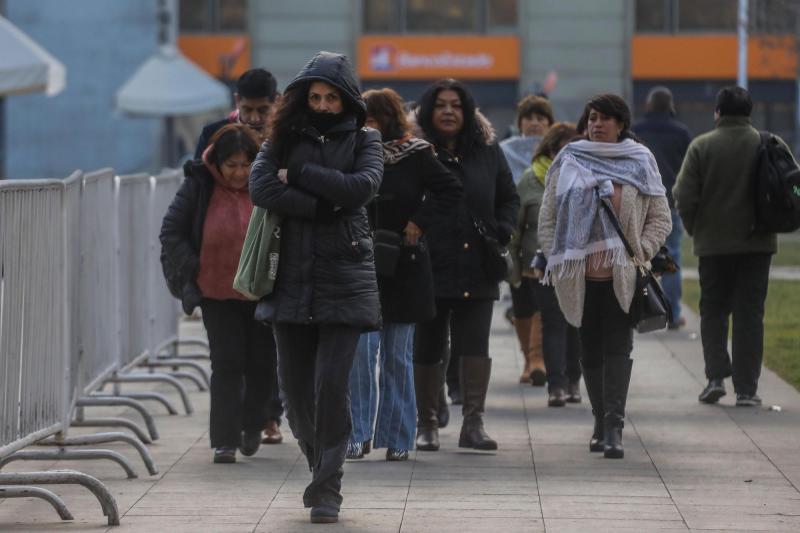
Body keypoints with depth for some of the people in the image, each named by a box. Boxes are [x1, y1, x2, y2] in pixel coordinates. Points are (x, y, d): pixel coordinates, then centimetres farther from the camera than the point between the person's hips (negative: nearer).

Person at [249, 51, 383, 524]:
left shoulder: (364, 140, 7)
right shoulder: (284, 138, 10)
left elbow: (363, 186, -12)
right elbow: (261, 188, -7)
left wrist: (298, 174, -9)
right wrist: (325, 204, -12)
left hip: (345, 279, -2)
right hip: (291, 280, 2)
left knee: (332, 383, -11)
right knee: (295, 384, 5)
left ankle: (329, 489, -6)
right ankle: (319, 467, 27)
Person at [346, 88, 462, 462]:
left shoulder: (414, 156, -2)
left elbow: (451, 190, -2)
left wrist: (419, 222, -9)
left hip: (403, 270, -1)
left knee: (398, 357, 5)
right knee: (360, 349, -9)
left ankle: (397, 438, 12)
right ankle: (359, 434, -3)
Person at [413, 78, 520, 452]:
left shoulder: (487, 151, 10)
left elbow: (509, 198, 18)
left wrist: (502, 233, 4)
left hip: (477, 269, 2)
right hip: (429, 267, -2)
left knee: (475, 346, -4)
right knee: (427, 348, 5)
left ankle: (474, 423, -1)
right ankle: (426, 424, 15)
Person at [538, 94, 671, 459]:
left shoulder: (640, 162, 6)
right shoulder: (568, 163, 8)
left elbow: (661, 219, 9)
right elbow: (547, 219, 9)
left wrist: (640, 253, -5)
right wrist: (558, 262, 0)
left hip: (623, 275, -2)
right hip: (581, 275, 2)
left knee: (618, 347, -13)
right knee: (591, 350, 8)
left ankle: (613, 427, -18)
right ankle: (601, 423, 20)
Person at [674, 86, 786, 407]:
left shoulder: (701, 146, -7)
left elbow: (684, 197, -9)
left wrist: (696, 230, 7)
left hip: (713, 243, -1)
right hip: (757, 244, 1)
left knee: (713, 311, 13)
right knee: (750, 314, 5)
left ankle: (715, 376, -1)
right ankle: (746, 389, 2)